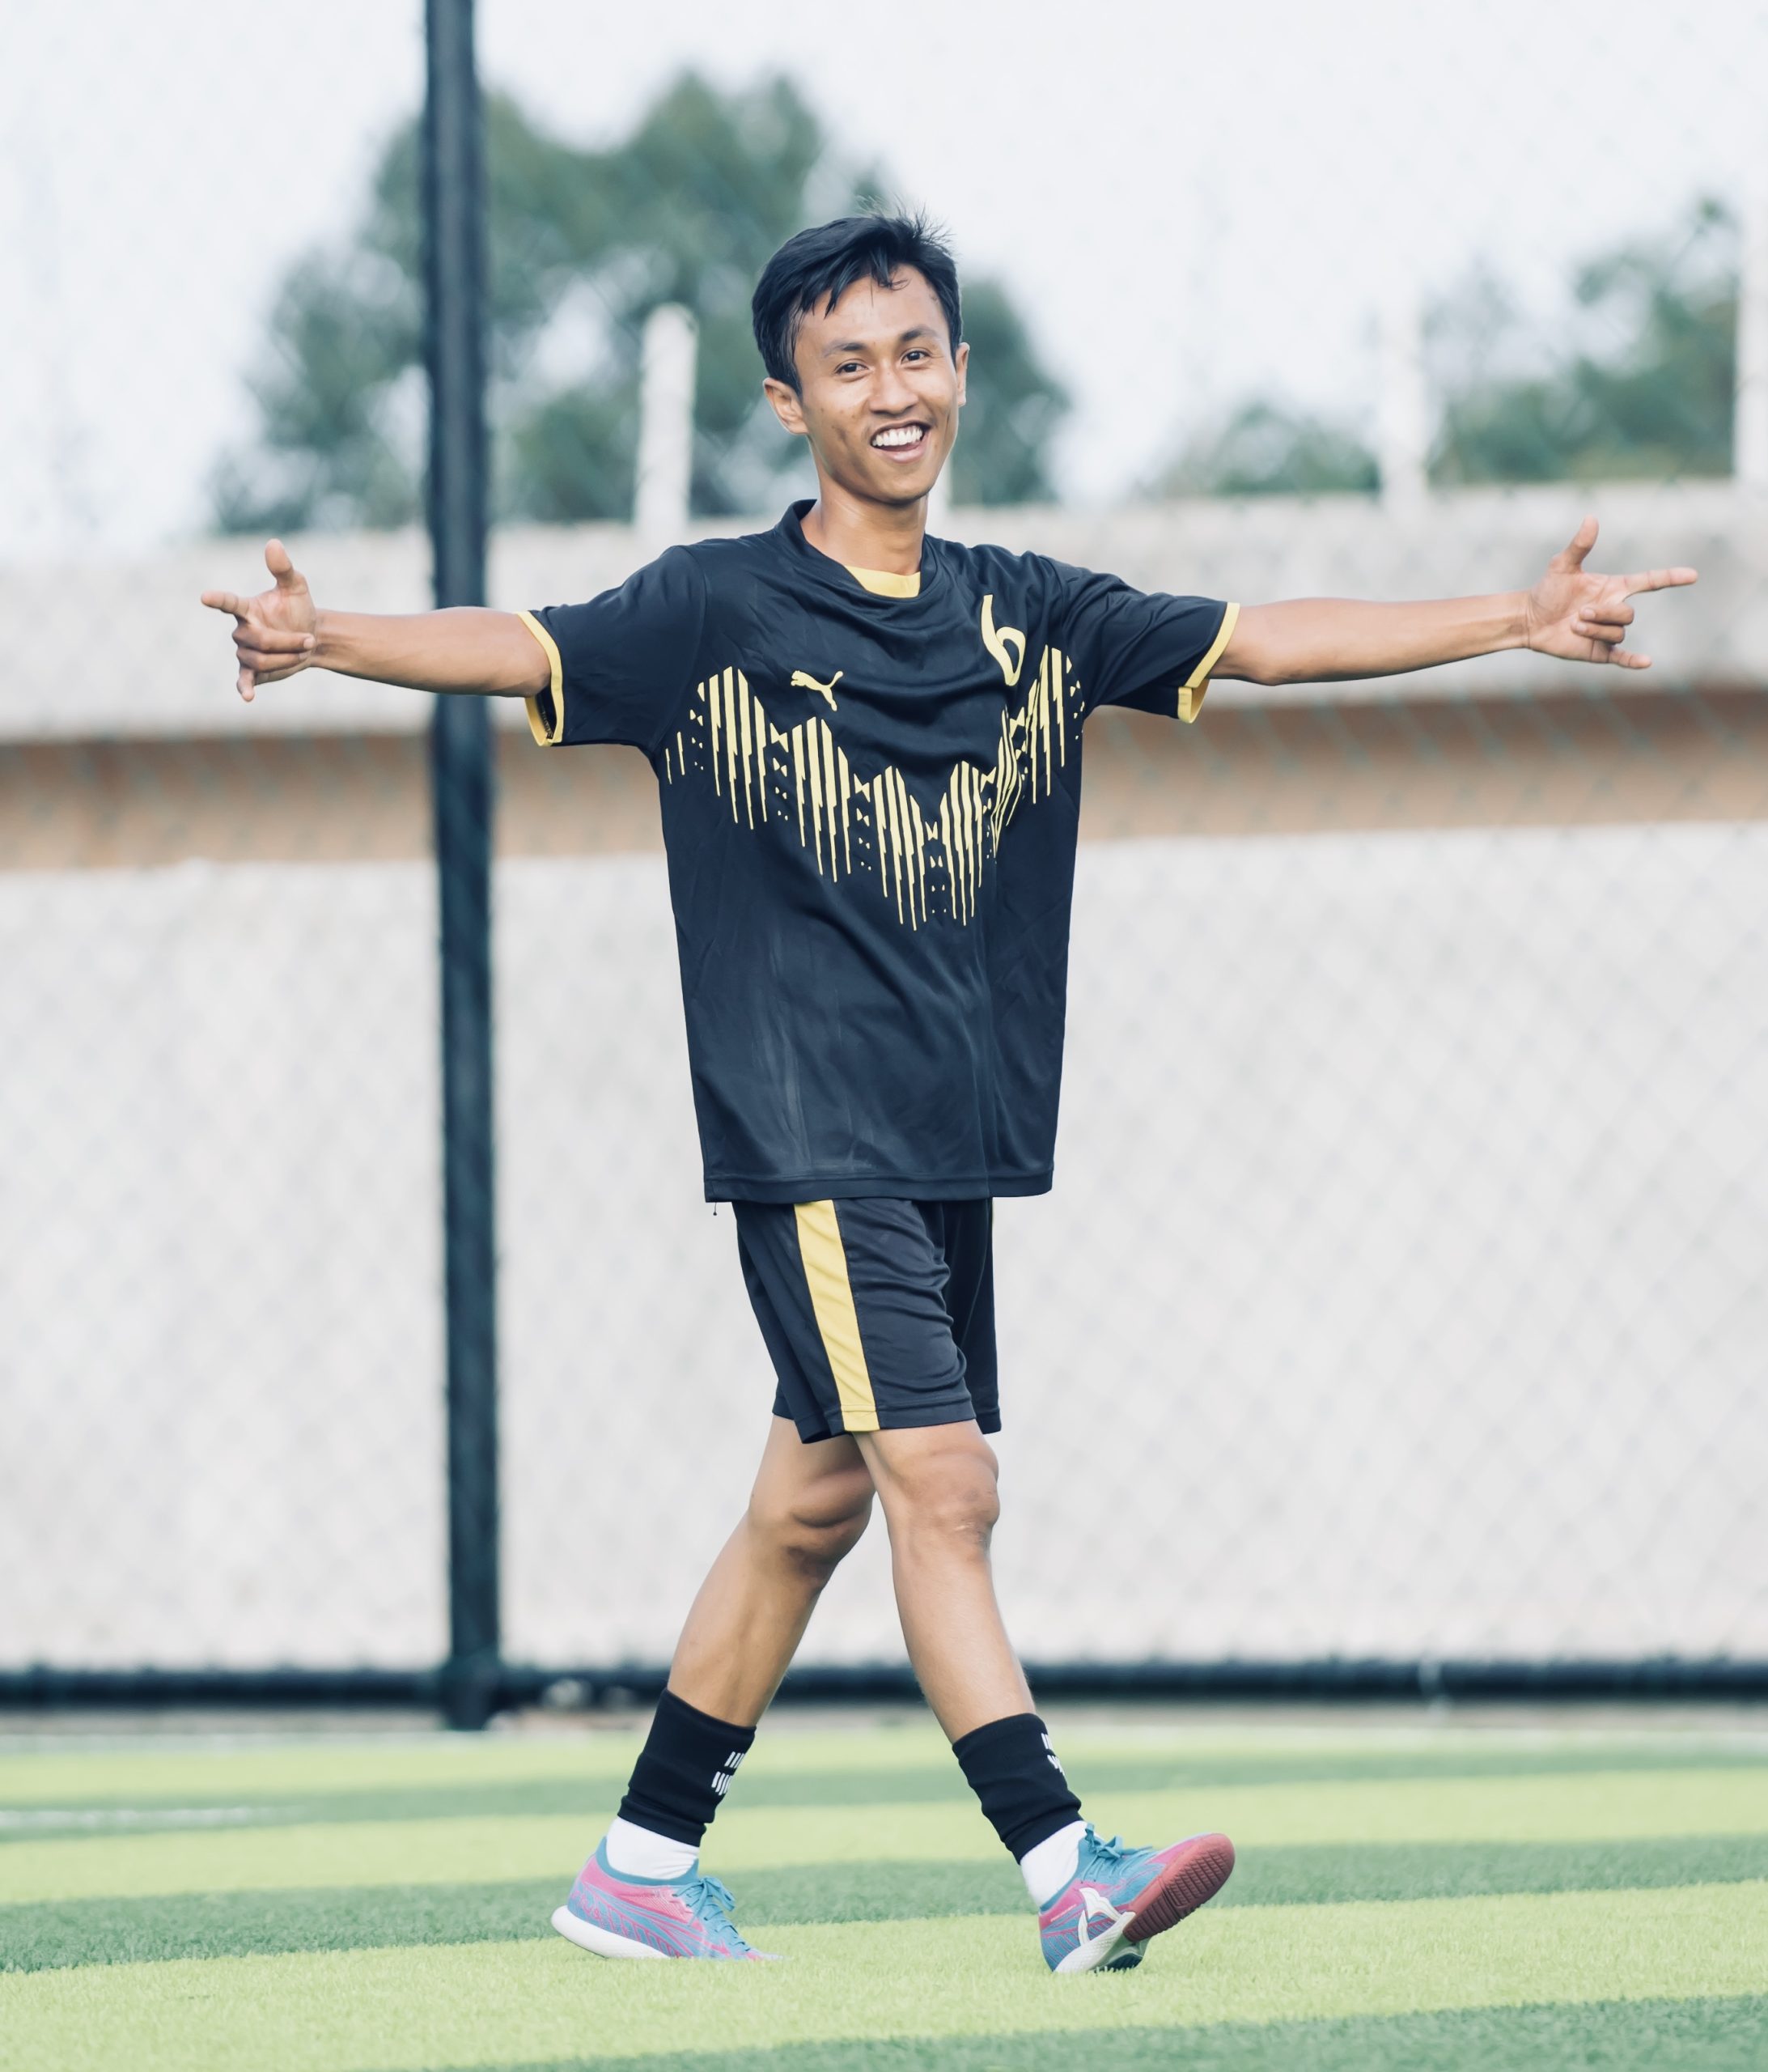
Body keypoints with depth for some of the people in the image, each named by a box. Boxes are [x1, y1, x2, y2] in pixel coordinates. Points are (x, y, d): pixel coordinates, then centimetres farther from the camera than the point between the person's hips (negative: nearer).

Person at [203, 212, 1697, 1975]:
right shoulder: (714, 610, -4)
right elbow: (519, 649, -14)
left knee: (815, 1500, 10)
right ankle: (1067, 1873, -19)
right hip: (809, 1135, -6)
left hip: (956, 1140, 6)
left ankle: (641, 1866, 20)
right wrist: (324, 639, -32)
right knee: (939, 1479, -15)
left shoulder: (1026, 619, 10)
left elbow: (1256, 640, 8)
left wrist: (1514, 623, 1)